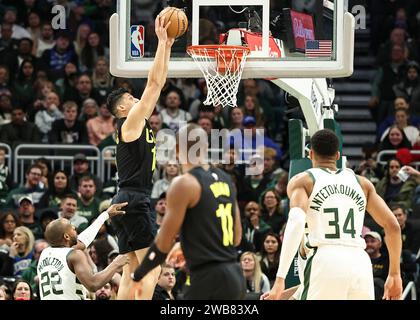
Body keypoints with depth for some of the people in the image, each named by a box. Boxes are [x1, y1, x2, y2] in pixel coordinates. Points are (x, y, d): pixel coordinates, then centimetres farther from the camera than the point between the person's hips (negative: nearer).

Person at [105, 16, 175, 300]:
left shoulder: (140, 124, 18)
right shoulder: (130, 122, -6)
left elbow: (158, 84, 21)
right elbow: (153, 83, -10)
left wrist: (168, 46, 19)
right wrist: (162, 42, -6)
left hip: (131, 202, 10)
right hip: (133, 199, -10)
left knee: (132, 271, 6)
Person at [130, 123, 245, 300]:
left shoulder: (184, 184, -11)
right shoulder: (225, 180, 13)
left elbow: (164, 244, -10)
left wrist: (137, 276, 4)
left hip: (210, 279, -8)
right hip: (235, 276, 8)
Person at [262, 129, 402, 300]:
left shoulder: (302, 181, 8)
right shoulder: (362, 183, 20)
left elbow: (296, 222, -11)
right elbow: (393, 226, 14)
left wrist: (280, 279, -16)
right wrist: (394, 274, 23)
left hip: (326, 262, -3)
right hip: (360, 263, 4)